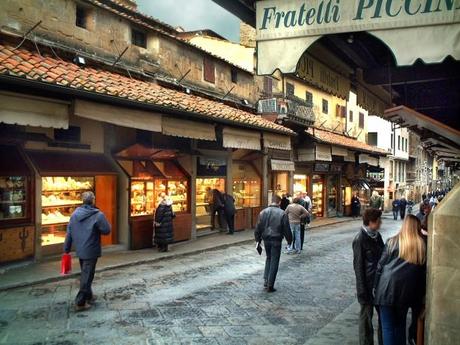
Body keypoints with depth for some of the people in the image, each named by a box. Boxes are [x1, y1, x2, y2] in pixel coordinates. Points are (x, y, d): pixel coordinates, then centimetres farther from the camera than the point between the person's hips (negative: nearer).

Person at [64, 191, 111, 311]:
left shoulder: (75, 214, 1)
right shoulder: (98, 215, -17)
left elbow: (69, 233, 5)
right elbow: (107, 230, -12)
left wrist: (67, 248, 13)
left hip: (80, 250, 6)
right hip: (91, 251, -6)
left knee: (85, 274, 22)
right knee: (87, 276, 1)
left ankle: (88, 296, 35)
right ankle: (80, 302, 3)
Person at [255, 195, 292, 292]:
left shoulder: (263, 212, 0)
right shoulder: (282, 213, -9)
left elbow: (258, 227, 3)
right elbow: (286, 229, -5)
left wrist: (258, 239, 12)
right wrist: (289, 240, 9)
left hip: (266, 239, 4)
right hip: (276, 240, -3)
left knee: (269, 258, 23)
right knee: (274, 261, 5)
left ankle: (266, 279, 13)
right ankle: (270, 285, 7)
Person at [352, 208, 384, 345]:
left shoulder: (377, 236, 5)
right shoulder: (360, 239, -17)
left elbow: (383, 257, 12)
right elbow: (358, 266, -15)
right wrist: (362, 291, -15)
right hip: (368, 284, -7)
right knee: (366, 314, 8)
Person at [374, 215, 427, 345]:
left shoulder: (392, 242, -2)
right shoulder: (422, 245, 0)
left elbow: (381, 265, -1)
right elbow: (424, 270, 5)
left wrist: (376, 286, 8)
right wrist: (421, 294, 12)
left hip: (388, 288, -2)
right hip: (407, 290, 2)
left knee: (388, 327, 4)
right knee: (400, 325, 19)